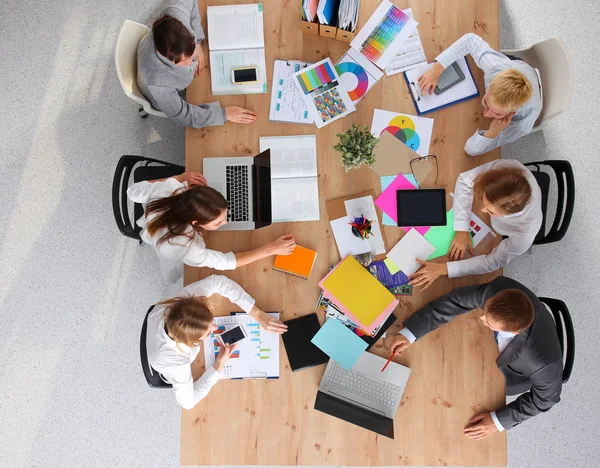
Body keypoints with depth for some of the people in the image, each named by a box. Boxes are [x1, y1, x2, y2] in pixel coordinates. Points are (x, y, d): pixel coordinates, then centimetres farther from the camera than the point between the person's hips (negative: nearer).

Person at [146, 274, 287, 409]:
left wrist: (257, 314, -35)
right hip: (176, 372, -3)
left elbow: (217, 281, -32)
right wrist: (219, 365, -34)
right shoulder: (176, 366, -50)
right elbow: (188, 402, -30)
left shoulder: (178, 303, -43)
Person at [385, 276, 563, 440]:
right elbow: (457, 300, -28)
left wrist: (498, 420, -22)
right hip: (497, 342, 3)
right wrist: (408, 333, -34)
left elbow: (546, 397, -24)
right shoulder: (500, 288, -42)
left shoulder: (544, 360, -46)